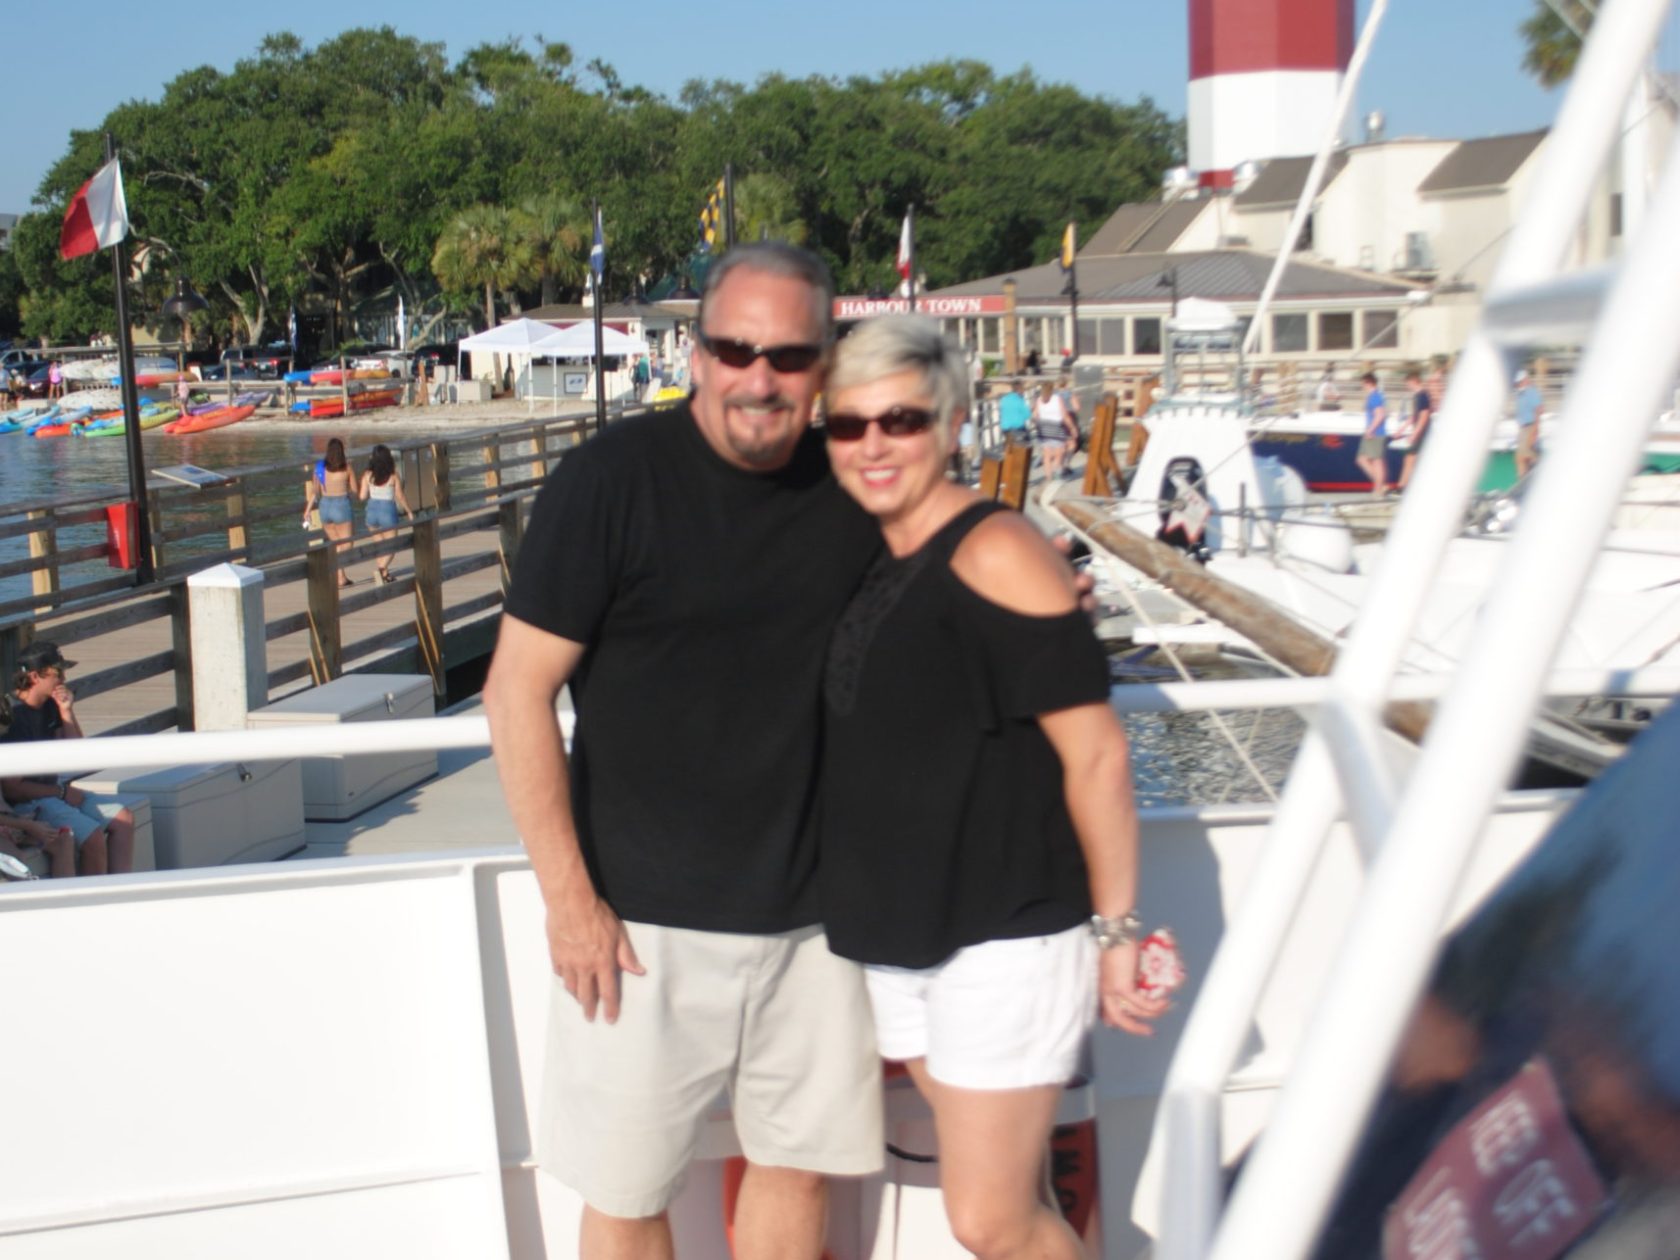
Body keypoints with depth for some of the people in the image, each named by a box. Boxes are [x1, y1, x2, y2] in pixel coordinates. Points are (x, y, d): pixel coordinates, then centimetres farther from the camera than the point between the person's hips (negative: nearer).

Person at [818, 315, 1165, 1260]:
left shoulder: (996, 553, -15)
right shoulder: (867, 568, 8)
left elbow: (1095, 753, -16)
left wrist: (1117, 931, -14)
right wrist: (871, 912, 14)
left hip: (1006, 935, -7)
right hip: (901, 939, 8)